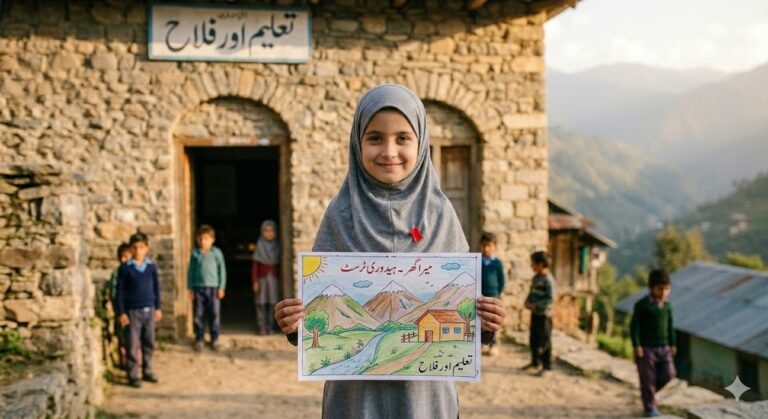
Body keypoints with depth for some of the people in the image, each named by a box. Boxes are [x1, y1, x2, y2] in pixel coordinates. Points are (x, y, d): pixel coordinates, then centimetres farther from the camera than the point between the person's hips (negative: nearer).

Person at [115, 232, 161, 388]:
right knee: (133, 345, 0)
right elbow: (120, 291, -4)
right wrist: (121, 312, -7)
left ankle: (147, 371, 23)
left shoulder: (151, 266, 3)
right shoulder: (125, 268, -7)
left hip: (149, 310, 4)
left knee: (149, 343, 11)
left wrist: (158, 308, 12)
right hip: (132, 311, -3)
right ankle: (133, 376, 8)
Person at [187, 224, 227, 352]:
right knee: (199, 315, 5)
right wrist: (190, 288, 5)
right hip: (198, 288, 1)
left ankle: (214, 340, 12)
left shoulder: (217, 253, 0)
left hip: (213, 287, -1)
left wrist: (221, 287, -2)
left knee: (215, 314, 2)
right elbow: (191, 271, 8)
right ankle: (199, 339, 15)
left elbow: (222, 270, 2)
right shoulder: (195, 253, 4)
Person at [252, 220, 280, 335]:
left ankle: (269, 327, 9)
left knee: (272, 302, 1)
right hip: (262, 277, -1)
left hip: (274, 277, 1)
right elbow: (255, 266, 1)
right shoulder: (260, 246, 1)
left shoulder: (278, 246, 5)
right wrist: (255, 281, -4)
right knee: (261, 303, -2)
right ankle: (262, 328, 2)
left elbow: (280, 265, 7)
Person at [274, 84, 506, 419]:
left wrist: (481, 320, -15)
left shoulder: (440, 214, 0)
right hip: (358, 391, -1)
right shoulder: (341, 215, -2)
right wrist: (297, 322, -20)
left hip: (425, 390, 1)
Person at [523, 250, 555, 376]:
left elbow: (550, 299, -20)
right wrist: (527, 302, 2)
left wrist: (535, 305, -20)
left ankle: (547, 366, 5)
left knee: (544, 341, -2)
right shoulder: (535, 278, 11)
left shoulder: (548, 280, -17)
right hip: (534, 313, 9)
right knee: (533, 339, 16)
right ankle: (535, 362, 29)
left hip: (544, 314, -9)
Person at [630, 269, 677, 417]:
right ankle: (650, 408, 13)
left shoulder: (667, 305, 6)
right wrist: (636, 345, -16)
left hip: (664, 347, 6)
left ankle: (649, 390, 29)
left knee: (668, 374, 3)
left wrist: (672, 344, 16)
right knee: (648, 378, 1)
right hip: (646, 348, -6)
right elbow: (634, 326, -12)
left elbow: (670, 326, 16)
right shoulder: (642, 305, -12)